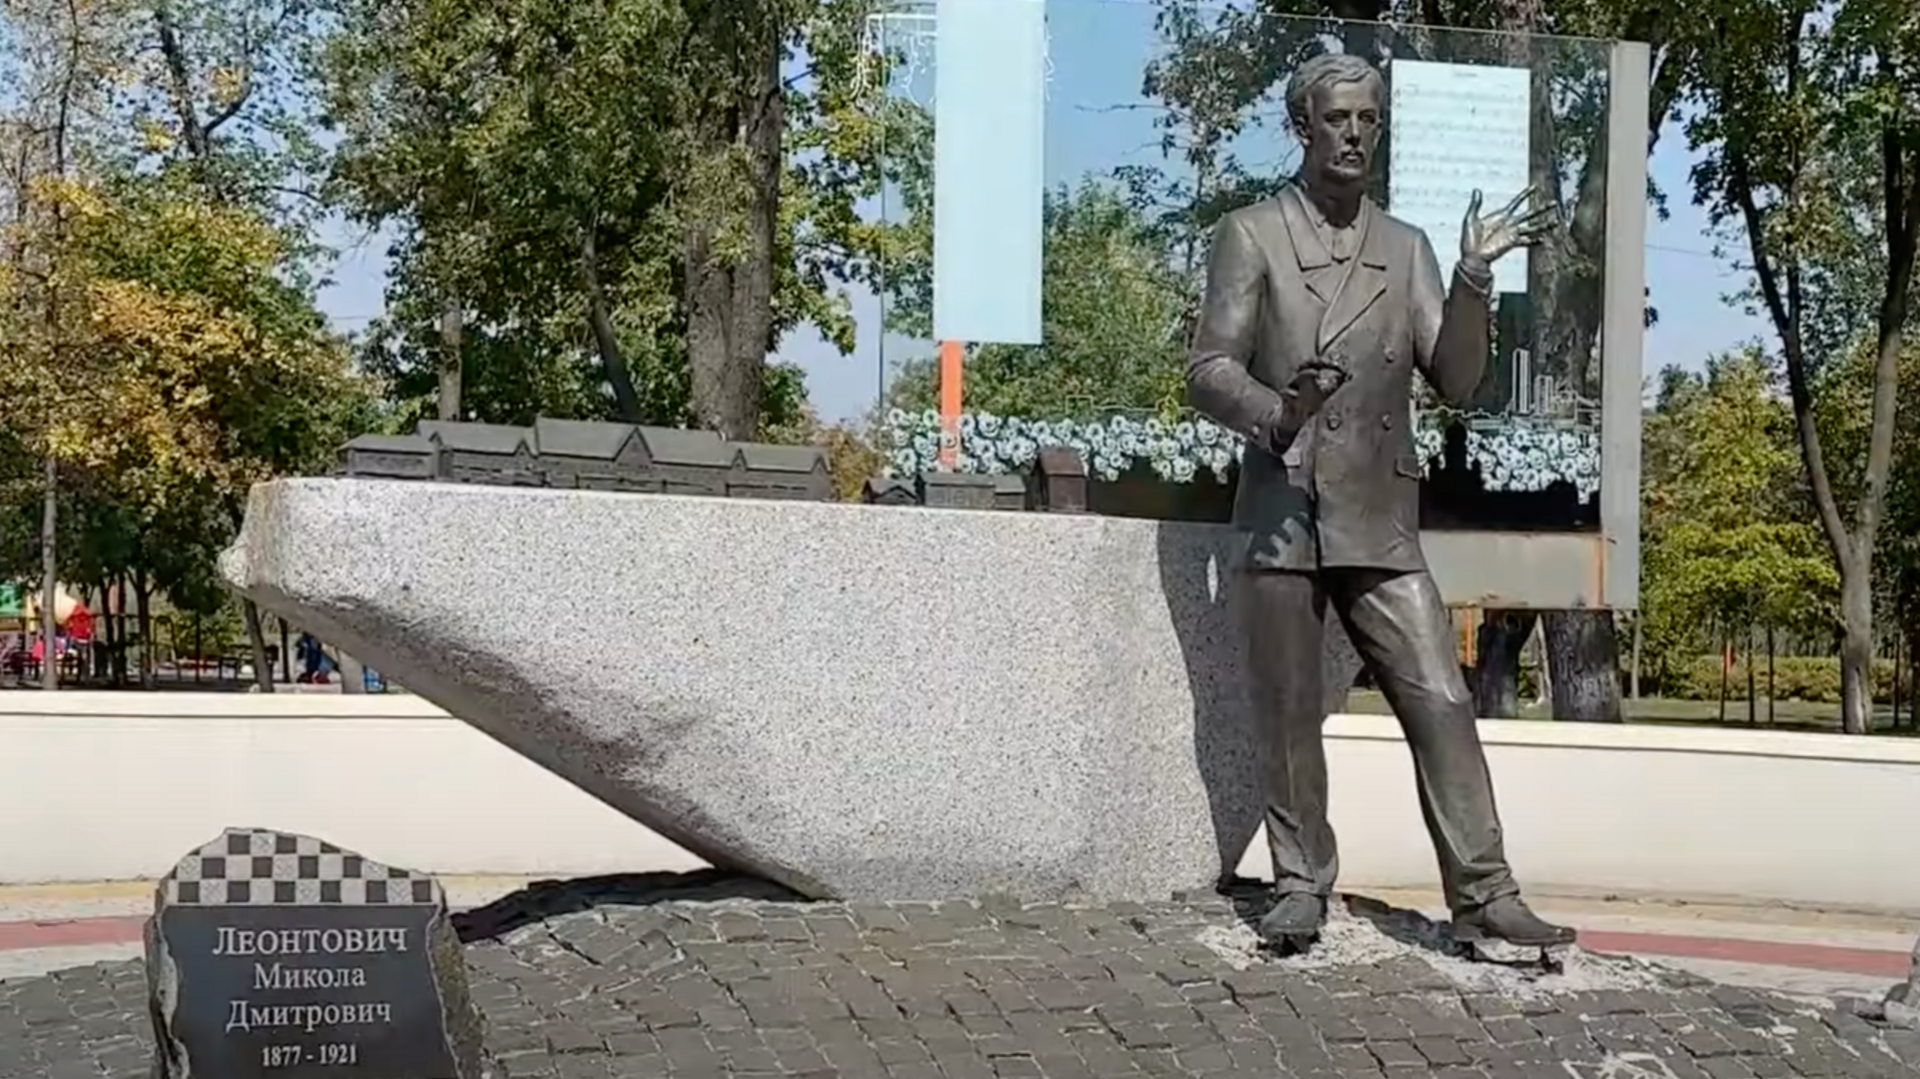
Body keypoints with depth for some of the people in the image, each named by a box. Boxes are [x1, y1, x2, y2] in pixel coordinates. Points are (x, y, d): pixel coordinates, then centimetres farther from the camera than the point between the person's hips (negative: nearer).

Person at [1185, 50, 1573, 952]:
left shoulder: (1406, 247, 12)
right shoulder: (1250, 235, 2)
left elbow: (1455, 381, 5)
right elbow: (1206, 372, -5)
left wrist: (1474, 278, -10)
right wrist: (1276, 413, -26)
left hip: (1381, 523, 3)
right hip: (1281, 518, -2)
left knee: (1441, 703, -3)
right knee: (1289, 716, 3)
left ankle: (1483, 896, 1)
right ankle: (1301, 885, 17)